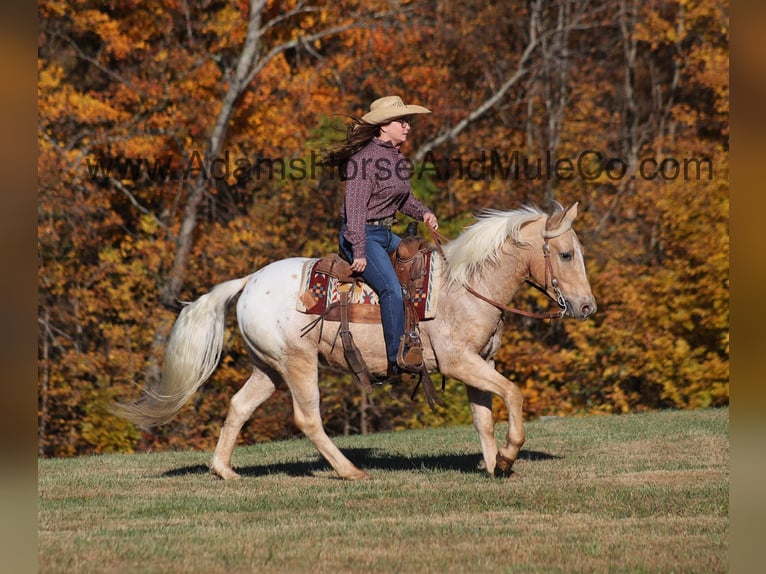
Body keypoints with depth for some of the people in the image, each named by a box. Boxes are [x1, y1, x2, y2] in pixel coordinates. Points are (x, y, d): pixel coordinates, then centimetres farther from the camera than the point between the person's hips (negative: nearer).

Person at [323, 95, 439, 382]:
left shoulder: (397, 158, 12)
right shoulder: (365, 158, -16)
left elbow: (404, 198, 24)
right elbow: (355, 207, -20)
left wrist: (424, 213, 3)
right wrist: (359, 251, -25)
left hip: (386, 235, 10)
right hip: (363, 235, -10)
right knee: (393, 289, -26)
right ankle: (396, 363, -26)